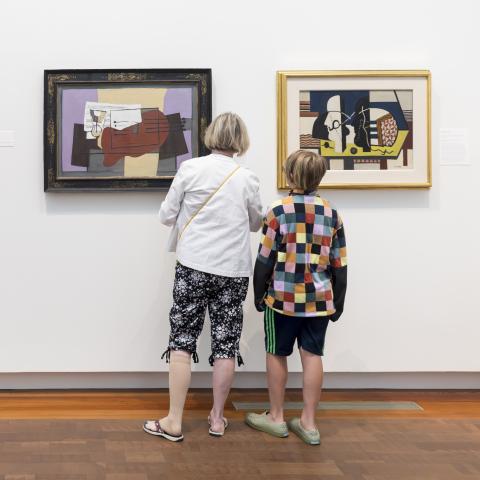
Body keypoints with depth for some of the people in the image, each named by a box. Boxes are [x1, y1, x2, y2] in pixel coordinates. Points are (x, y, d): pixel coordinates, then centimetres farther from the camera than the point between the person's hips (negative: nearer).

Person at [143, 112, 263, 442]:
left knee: (182, 341, 4)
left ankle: (174, 422, 4)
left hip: (194, 265, -1)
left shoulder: (190, 168, -4)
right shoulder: (247, 179, 0)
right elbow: (256, 224, 14)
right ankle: (217, 418, 17)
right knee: (226, 344, 9)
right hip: (233, 270, 1)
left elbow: (167, 215, 1)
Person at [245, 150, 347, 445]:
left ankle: (276, 418, 20)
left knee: (277, 354, 10)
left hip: (284, 297, -3)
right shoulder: (332, 214, 2)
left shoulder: (279, 212, -8)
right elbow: (339, 265, 4)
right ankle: (308, 422, 12)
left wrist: (259, 294, 7)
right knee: (312, 355, 7)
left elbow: (265, 260, -6)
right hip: (319, 298, 3)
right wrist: (338, 302, 13)